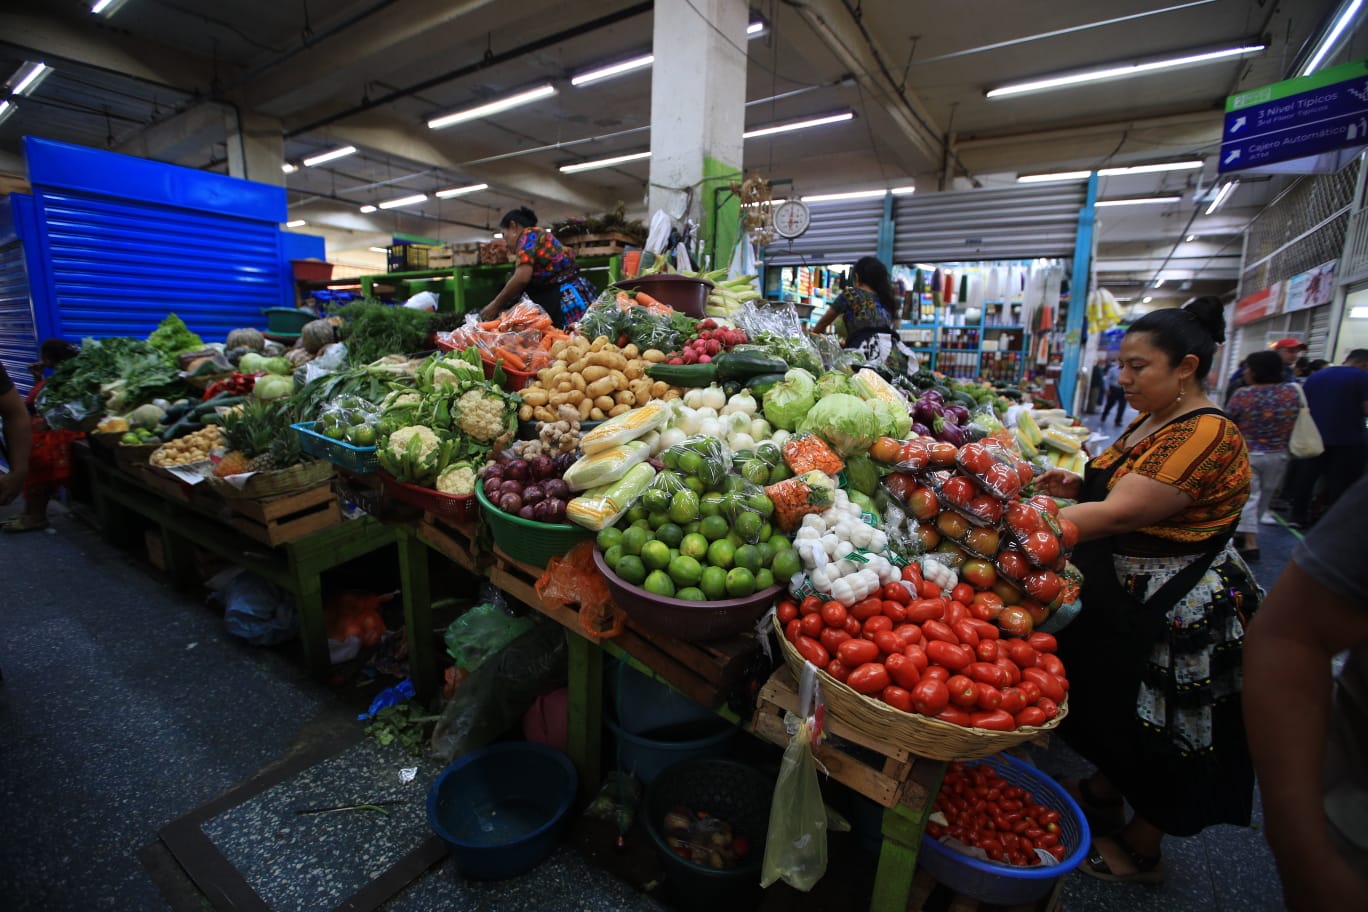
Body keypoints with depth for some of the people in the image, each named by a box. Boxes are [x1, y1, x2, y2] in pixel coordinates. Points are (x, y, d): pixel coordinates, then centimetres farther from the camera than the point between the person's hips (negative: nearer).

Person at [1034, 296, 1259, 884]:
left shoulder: (1207, 436, -24)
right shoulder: (1148, 422, 5)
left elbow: (1119, 514, -32)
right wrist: (1080, 486, -2)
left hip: (1174, 612, -9)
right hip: (1122, 594, 9)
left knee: (1155, 726, 10)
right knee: (1112, 705, 23)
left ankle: (1141, 851, 31)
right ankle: (1103, 794, 46)